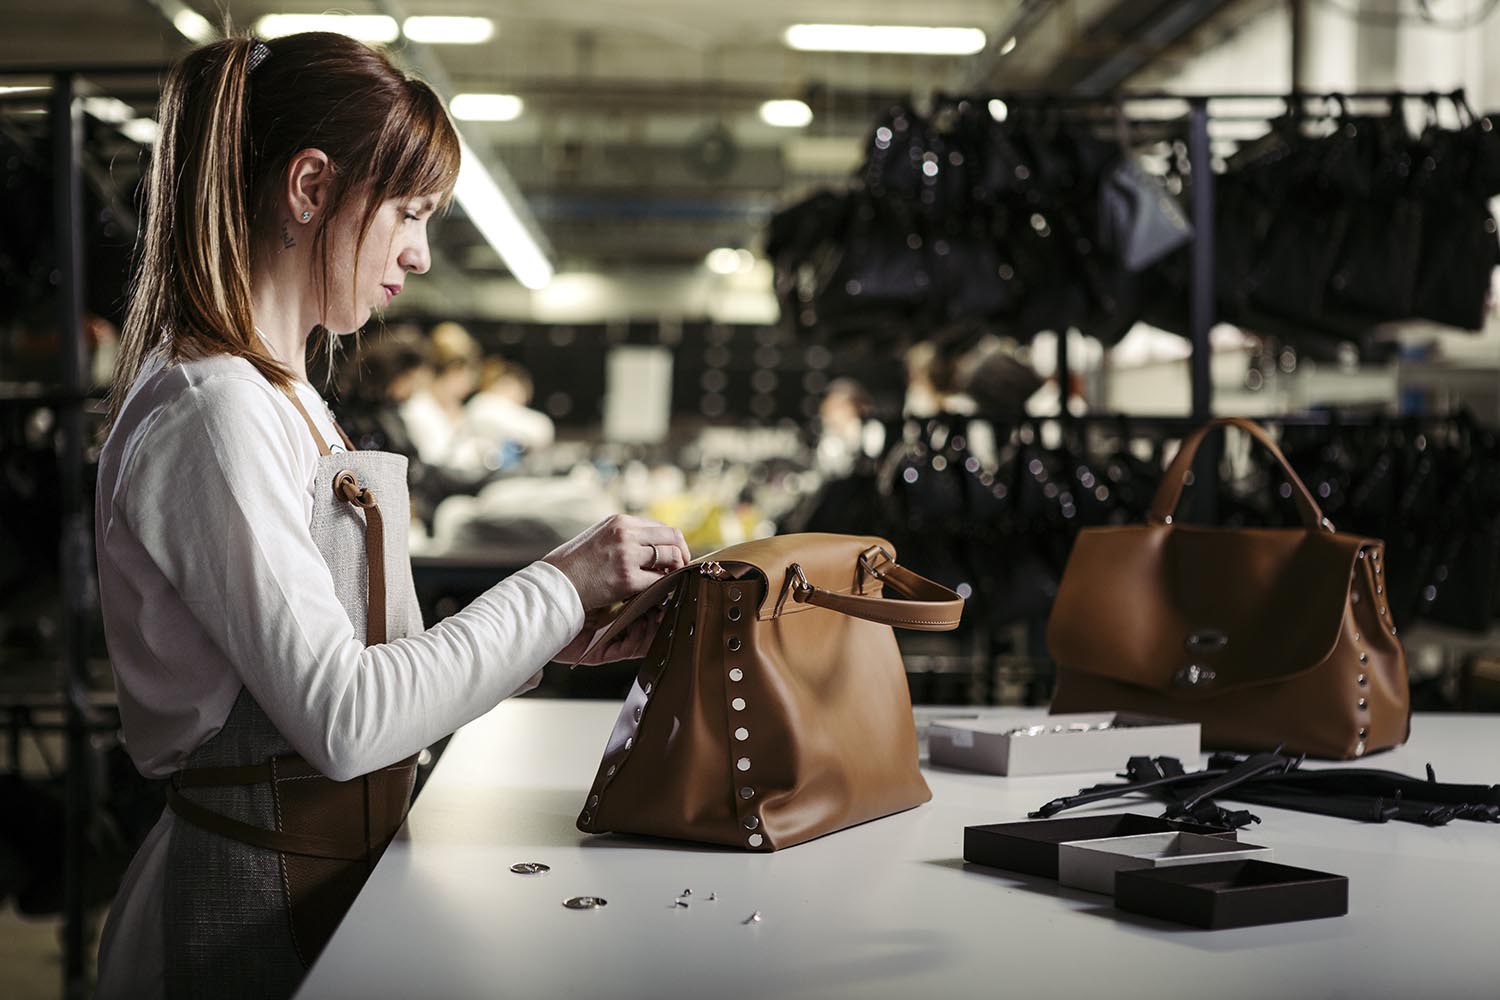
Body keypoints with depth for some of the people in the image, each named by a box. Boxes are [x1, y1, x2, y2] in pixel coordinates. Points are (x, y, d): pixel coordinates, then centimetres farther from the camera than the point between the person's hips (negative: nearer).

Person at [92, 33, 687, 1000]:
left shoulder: (282, 398, 12)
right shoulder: (214, 416, -19)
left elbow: (340, 665, 9)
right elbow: (341, 717, -24)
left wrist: (557, 642, -1)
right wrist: (558, 586, -17)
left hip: (324, 873, 9)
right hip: (257, 901, -9)